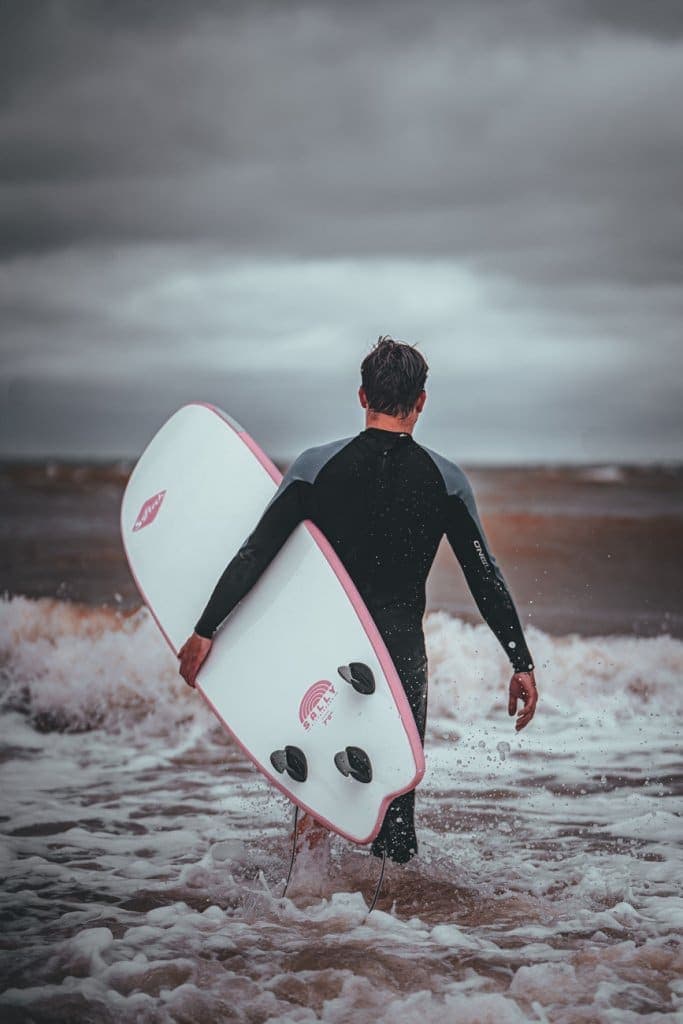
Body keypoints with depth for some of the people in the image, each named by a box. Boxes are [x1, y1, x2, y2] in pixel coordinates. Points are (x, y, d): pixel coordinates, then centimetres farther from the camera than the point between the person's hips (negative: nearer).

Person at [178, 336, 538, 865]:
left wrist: (205, 631, -6)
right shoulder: (446, 479, -4)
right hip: (402, 651, 0)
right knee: (395, 794, 11)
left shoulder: (317, 465, -6)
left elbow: (255, 555, -9)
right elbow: (486, 578, -2)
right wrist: (522, 665, 4)